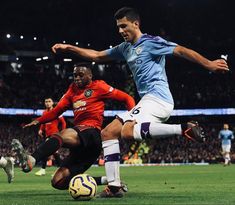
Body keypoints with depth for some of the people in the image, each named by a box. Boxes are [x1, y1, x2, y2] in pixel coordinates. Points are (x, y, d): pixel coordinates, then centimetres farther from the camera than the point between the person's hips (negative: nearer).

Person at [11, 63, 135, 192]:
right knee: (58, 182, 3)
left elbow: (126, 98, 7)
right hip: (81, 145, 8)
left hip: (92, 133, -8)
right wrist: (38, 121, 0)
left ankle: (30, 161, -62)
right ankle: (106, 180, 6)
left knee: (62, 135, -37)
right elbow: (57, 110, 16)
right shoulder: (73, 90, 24)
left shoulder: (98, 86, 8)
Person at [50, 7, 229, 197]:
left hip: (158, 98, -9)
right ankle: (114, 186, 4)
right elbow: (97, 55, 29)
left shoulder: (151, 42, -3)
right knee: (107, 133, 6)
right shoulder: (125, 48, 21)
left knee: (128, 131, -33)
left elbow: (181, 50, -10)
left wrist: (209, 64, -19)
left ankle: (184, 129, -28)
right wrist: (69, 48, 23)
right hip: (147, 101, 9)